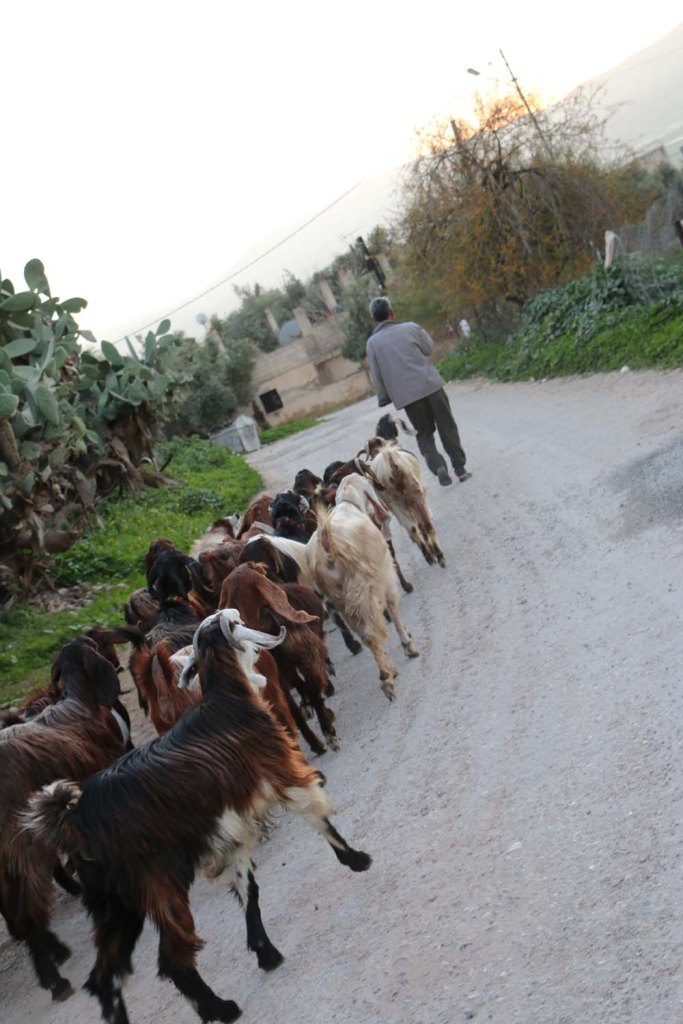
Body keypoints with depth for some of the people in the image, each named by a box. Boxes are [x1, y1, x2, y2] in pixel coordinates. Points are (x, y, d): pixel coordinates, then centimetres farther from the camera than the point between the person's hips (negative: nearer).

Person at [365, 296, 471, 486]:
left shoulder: (372, 342, 1)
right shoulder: (410, 328, -1)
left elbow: (377, 375, 1)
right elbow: (429, 347, 13)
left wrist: (383, 399, 9)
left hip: (406, 395, 1)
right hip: (430, 385, 0)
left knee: (424, 434, 13)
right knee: (447, 427, 10)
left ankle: (438, 467, -7)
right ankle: (460, 468, 10)